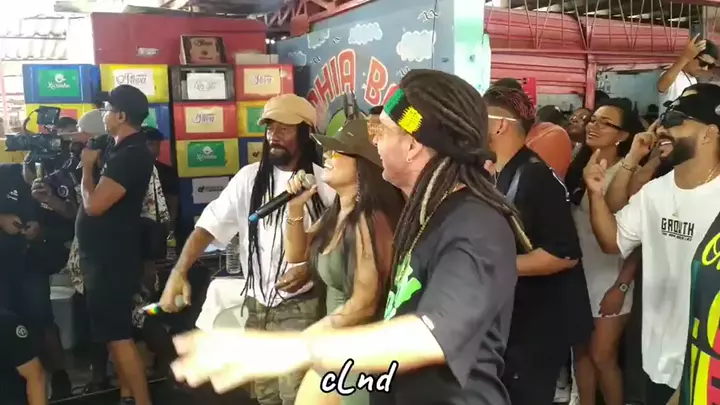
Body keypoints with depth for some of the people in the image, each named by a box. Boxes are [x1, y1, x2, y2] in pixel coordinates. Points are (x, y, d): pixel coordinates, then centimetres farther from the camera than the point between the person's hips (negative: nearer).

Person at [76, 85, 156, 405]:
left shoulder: (131, 155, -20)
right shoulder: (124, 151, 12)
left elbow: (93, 204, -24)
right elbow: (98, 201, 20)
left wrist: (88, 165, -9)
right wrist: (94, 164, 10)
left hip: (112, 258, -10)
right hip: (105, 255, 10)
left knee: (117, 335, -5)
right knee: (114, 332, 17)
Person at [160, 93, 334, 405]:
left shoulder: (322, 182, -8)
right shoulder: (249, 177, 0)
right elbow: (209, 224, -5)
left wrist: (309, 269, -19)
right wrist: (178, 272, -17)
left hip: (300, 306, -4)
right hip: (256, 304, 4)